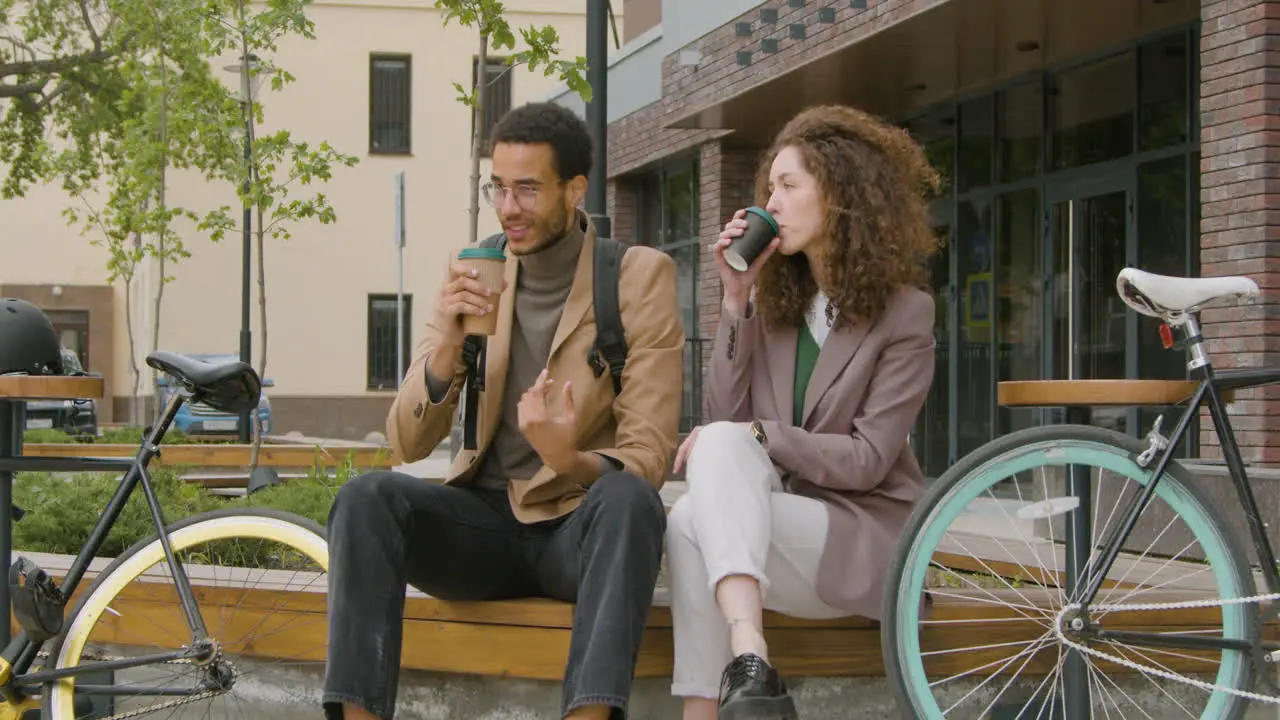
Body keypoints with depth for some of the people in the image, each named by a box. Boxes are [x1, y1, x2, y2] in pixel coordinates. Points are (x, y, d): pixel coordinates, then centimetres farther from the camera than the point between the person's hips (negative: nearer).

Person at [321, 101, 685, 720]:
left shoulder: (640, 277, -3)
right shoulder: (475, 279, 6)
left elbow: (647, 459, -10)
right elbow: (407, 445, 1)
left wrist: (572, 461, -33)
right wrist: (445, 349, -18)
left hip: (579, 527, -3)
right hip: (483, 519, 3)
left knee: (629, 497, -36)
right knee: (365, 498, -25)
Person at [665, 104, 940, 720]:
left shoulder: (903, 311, -3)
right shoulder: (774, 299, 10)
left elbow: (868, 459, -11)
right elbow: (724, 414, 0)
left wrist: (753, 437, -18)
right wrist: (736, 300, -5)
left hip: (863, 533, -5)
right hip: (772, 514, 5)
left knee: (693, 522, -28)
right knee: (721, 444, -29)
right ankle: (746, 666, -40)